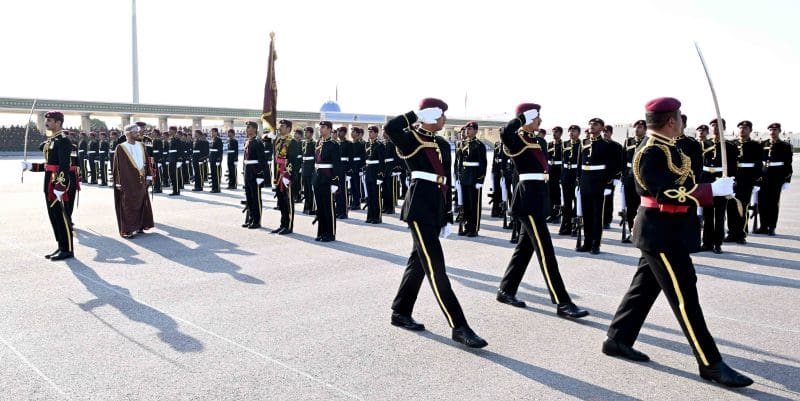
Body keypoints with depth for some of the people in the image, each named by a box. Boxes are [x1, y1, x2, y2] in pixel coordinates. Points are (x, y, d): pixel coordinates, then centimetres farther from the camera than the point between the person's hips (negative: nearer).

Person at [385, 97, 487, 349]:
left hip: (437, 207, 8)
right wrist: (415, 115, -10)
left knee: (419, 261, 15)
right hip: (419, 205, -8)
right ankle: (459, 327, -8)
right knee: (435, 266, -9)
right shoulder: (410, 139, -5)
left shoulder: (443, 145, 16)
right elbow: (390, 128, -28)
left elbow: (446, 183, 17)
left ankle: (400, 313, 29)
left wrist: (448, 217, 15)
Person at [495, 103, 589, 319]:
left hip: (537, 195, 10)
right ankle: (562, 303, -5)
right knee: (545, 250, -8)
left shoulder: (535, 141, 17)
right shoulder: (517, 141, -11)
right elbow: (505, 133, -34)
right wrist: (521, 119, -18)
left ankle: (506, 291, 25)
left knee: (525, 247, 14)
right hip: (529, 196, -10)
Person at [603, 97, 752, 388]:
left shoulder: (664, 147, 12)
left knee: (644, 288, 16)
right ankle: (711, 364, 4)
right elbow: (666, 193, -26)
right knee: (684, 296, -4)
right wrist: (713, 190, -24)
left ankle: (618, 340, 26)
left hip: (662, 230, 11)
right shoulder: (652, 152, -19)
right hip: (662, 233, -11)